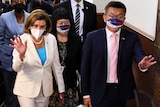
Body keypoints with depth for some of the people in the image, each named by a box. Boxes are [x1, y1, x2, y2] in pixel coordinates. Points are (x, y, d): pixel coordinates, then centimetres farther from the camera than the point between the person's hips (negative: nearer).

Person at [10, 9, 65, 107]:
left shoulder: (51, 39, -6)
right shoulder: (22, 40, -15)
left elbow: (56, 66, 4)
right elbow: (16, 68, -20)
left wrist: (61, 89, 8)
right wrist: (21, 55, -40)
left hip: (46, 89, 4)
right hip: (27, 89, -3)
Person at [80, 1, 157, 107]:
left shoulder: (132, 37, -2)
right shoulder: (92, 37, -6)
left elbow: (139, 55, -17)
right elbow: (85, 66, -3)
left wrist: (143, 64, -41)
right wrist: (86, 93, -4)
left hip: (122, 91, 2)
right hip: (99, 92, -2)